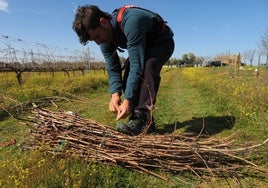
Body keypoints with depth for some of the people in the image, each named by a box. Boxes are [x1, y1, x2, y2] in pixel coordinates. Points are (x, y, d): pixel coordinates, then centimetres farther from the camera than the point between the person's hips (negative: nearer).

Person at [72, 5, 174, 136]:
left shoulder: (131, 22, -38)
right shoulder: (105, 38, -13)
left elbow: (137, 65, -41)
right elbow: (113, 69, -14)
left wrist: (127, 100, -43)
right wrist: (115, 94, -31)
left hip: (162, 42, -7)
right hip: (143, 45, 7)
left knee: (147, 68, -36)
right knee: (128, 79, -9)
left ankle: (141, 116, -34)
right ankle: (146, 120, 0)